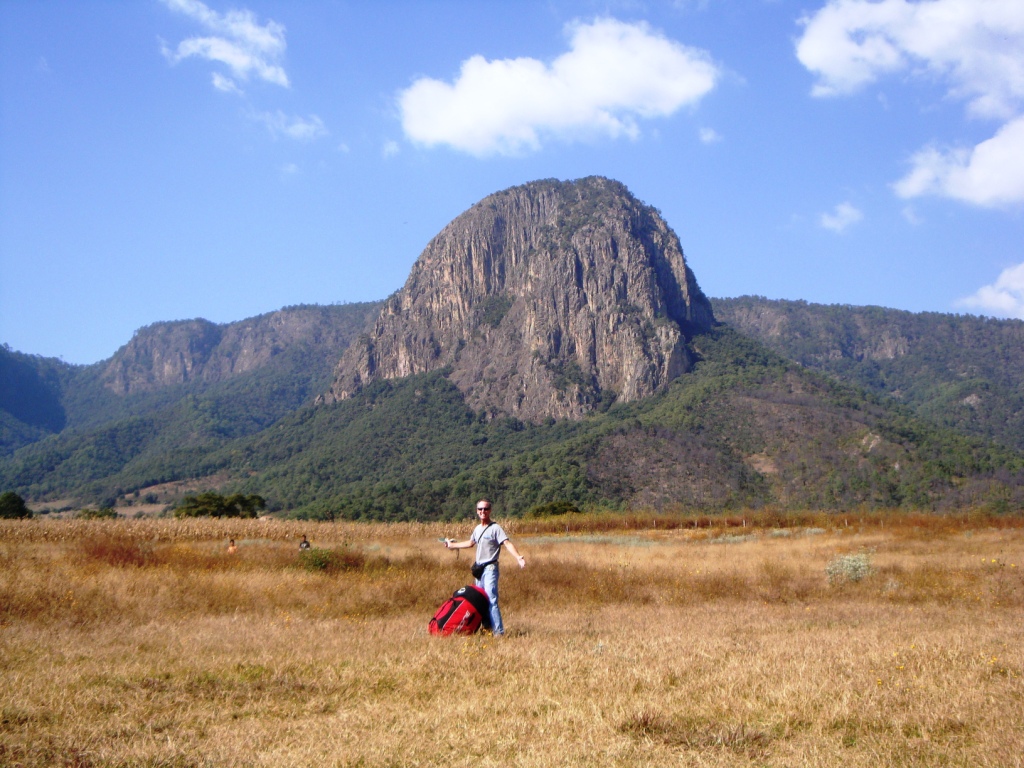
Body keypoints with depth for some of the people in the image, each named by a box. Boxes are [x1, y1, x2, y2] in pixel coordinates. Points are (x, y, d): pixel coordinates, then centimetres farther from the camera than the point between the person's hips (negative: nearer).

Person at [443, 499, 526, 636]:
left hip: (490, 568, -9)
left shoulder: (495, 528, -10)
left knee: (491, 600, -16)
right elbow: (470, 543, 34)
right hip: (479, 568, 9)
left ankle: (498, 631, -18)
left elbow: (507, 543, -22)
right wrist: (452, 545, 45)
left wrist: (518, 557, -39)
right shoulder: (477, 529, 15)